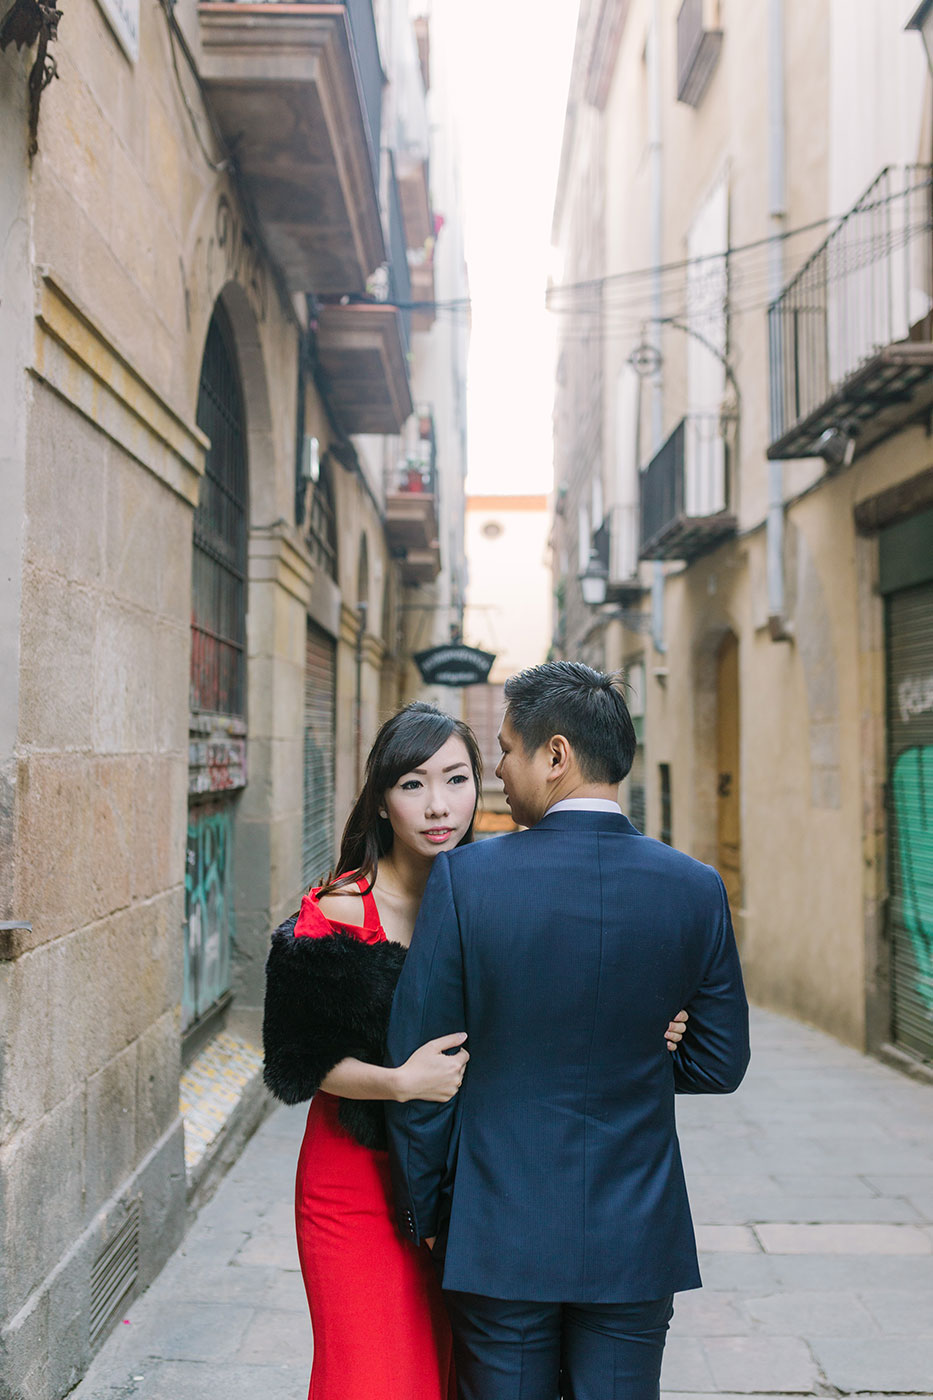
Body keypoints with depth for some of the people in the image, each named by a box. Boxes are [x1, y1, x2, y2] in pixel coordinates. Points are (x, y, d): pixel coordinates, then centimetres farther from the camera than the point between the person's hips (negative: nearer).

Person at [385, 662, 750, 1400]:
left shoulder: (467, 877, -15)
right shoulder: (696, 889, -7)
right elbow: (720, 1063, 1)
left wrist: (422, 1216, 3)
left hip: (502, 1234, -2)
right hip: (636, 1240, 2)